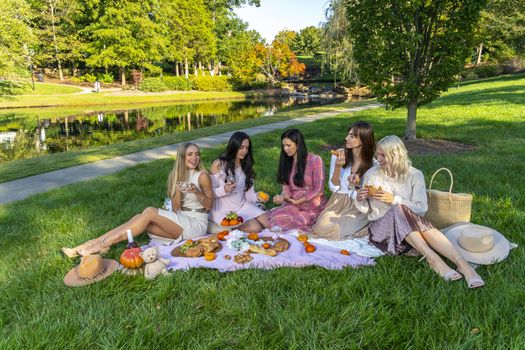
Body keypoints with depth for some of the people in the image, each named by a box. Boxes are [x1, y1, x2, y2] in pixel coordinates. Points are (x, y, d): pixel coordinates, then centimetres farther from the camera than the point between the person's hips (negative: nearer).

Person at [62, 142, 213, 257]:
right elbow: (176, 208, 4)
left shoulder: (202, 176, -7)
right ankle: (88, 246, -19)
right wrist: (178, 192, -16)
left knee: (149, 212, -25)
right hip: (180, 222, 6)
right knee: (140, 219, -16)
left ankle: (104, 244, -24)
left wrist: (196, 192, -22)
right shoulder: (177, 175, 10)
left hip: (196, 225, -6)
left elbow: (209, 206, -4)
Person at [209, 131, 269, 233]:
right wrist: (224, 190, -27)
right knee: (255, 228, -22)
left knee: (269, 224, -11)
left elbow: (249, 194, 2)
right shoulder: (218, 165, -9)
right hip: (224, 211, -5)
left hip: (243, 207, 5)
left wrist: (257, 197, -20)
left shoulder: (246, 167, 7)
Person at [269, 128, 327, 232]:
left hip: (313, 205, -5)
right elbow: (286, 187, 8)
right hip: (293, 204, 5)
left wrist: (298, 201, -13)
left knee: (281, 220, -27)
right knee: (275, 217, -25)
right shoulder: (287, 162, 10)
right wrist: (282, 197, -15)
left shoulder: (315, 160, -6)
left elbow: (318, 190, -8)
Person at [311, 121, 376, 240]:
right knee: (321, 227, -23)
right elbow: (333, 188, -6)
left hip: (358, 207, -2)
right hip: (338, 203, 2)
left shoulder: (372, 164, -11)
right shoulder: (338, 155, -8)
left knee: (333, 230, -25)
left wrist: (357, 184, -26)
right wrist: (338, 167, -23)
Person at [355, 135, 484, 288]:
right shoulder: (372, 174, 1)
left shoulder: (414, 175, -1)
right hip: (381, 225, 0)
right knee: (399, 210, -33)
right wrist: (360, 200, -15)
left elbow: (422, 208, -8)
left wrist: (394, 199, -19)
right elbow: (366, 209, 8)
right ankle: (432, 258, -37)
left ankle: (462, 264, -40)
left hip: (410, 225, 0)